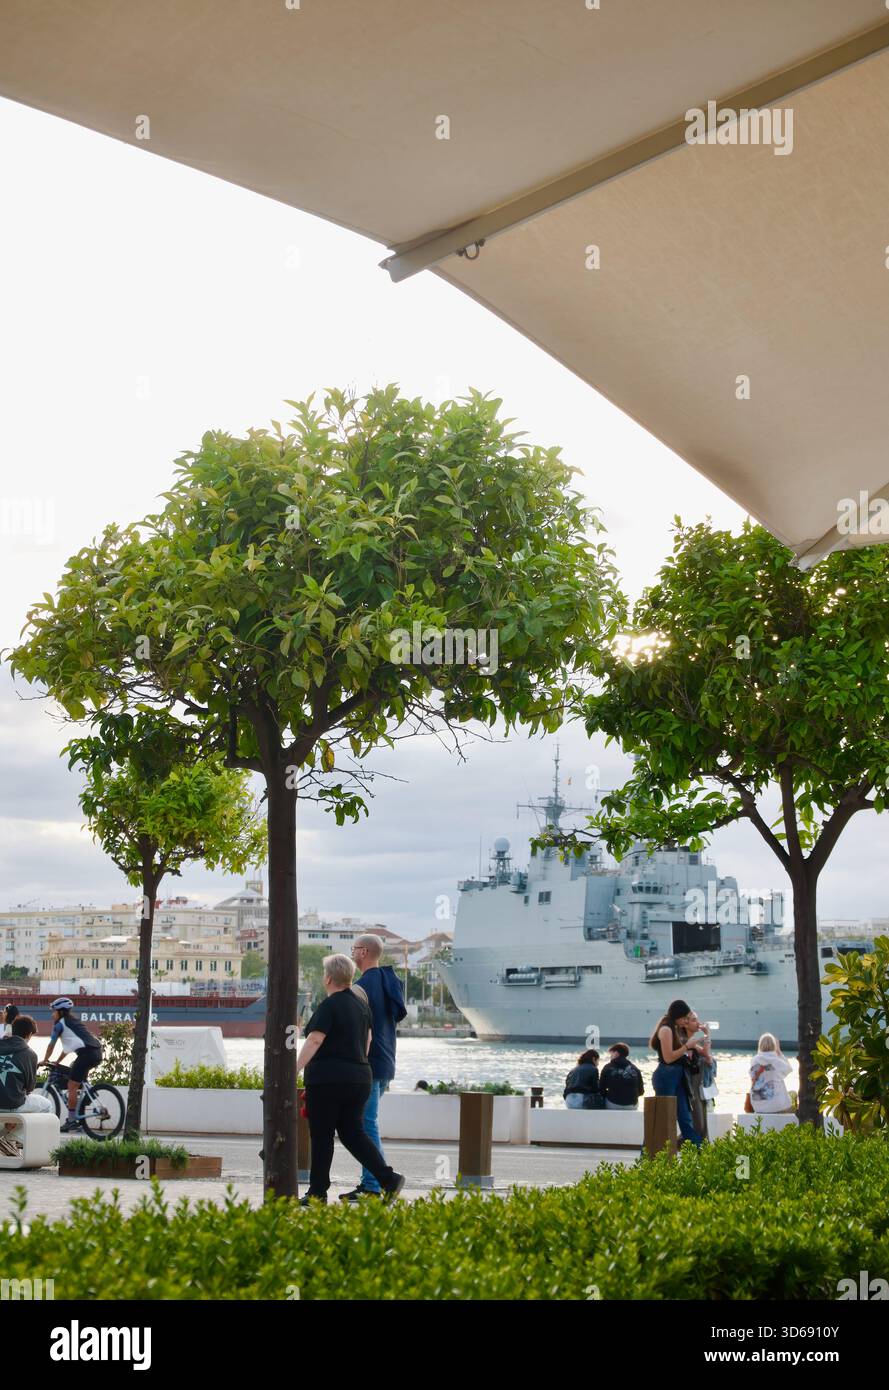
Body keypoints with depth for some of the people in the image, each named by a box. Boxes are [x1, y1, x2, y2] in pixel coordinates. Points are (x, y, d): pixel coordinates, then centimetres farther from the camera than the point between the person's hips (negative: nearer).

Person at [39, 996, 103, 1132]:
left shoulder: (60, 1024, 4)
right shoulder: (74, 1022, 28)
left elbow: (51, 1045, 9)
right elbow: (67, 1047, 34)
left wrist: (44, 1061, 22)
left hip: (87, 1053, -9)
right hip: (97, 1053, 9)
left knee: (72, 1087, -3)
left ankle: (72, 1121, -4)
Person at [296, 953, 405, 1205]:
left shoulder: (329, 1006, -10)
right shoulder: (361, 1004, 13)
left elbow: (314, 1040, -19)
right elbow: (367, 1040, 17)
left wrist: (294, 1070, -21)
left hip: (327, 1080, -7)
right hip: (359, 1078, 7)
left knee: (321, 1137, 2)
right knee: (353, 1134, 10)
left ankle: (317, 1193, 7)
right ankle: (389, 1178, -4)